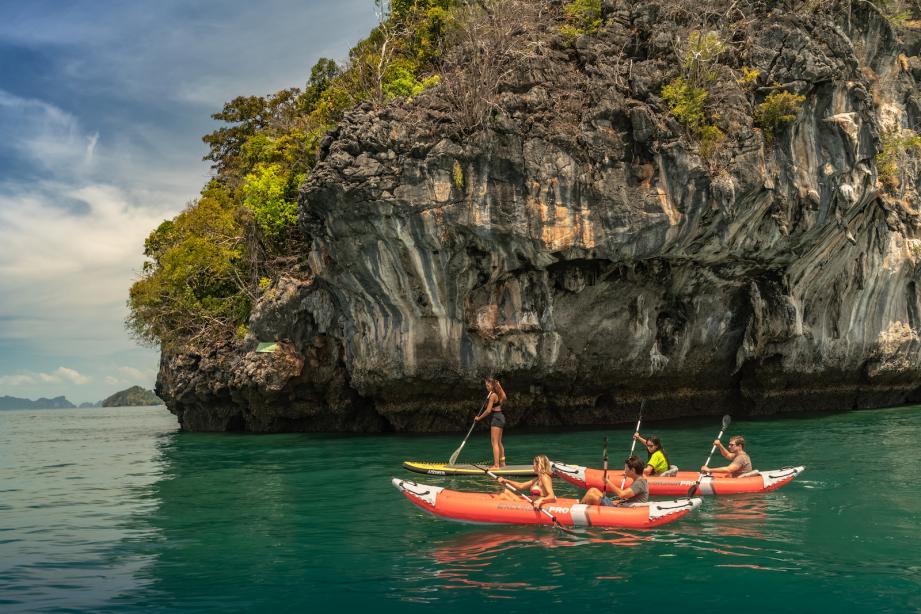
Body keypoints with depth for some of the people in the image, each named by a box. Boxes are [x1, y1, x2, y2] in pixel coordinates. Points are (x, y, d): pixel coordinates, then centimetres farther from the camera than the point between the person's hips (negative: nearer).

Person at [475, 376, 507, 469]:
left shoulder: (492, 395, -17)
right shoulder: (498, 393, 8)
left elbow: (488, 410, -18)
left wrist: (479, 418, -6)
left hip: (496, 418, -10)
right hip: (501, 417, 10)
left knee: (494, 442, -10)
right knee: (499, 442, 17)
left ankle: (496, 465, -13)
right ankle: (502, 463, 23)